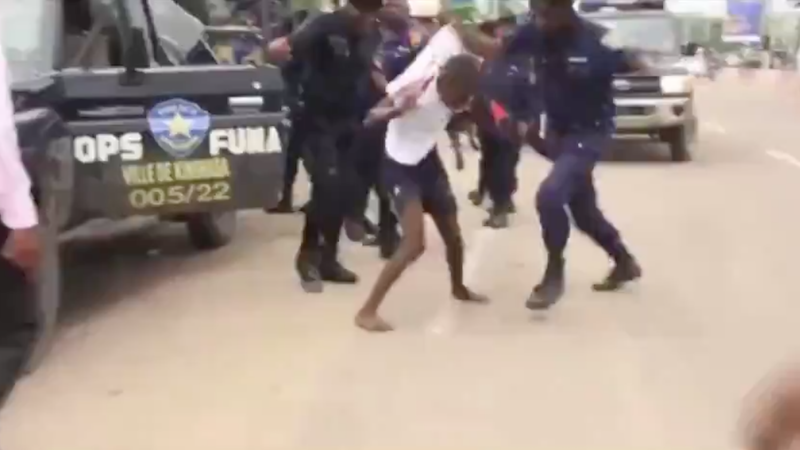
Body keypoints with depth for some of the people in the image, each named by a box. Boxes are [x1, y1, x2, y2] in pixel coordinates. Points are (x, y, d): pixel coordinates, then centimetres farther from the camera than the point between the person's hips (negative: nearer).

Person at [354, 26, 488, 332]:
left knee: (453, 234, 18)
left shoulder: (458, 87, -13)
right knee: (414, 243, -19)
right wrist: (398, 109, -46)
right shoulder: (415, 85, -28)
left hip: (429, 160, 7)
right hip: (401, 165, -7)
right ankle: (367, 311, -10)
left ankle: (459, 288, 48)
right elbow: (371, 117, -27)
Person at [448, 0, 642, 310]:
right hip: (557, 131, 6)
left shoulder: (597, 40, -23)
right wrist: (459, 30, -16)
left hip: (589, 133, -6)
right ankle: (625, 262, 41)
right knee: (583, 210, 17)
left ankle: (554, 275, -5)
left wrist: (626, 53, -25)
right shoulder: (535, 32, -11)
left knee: (550, 195, -25)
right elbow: (492, 50, -4)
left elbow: (638, 68, -8)